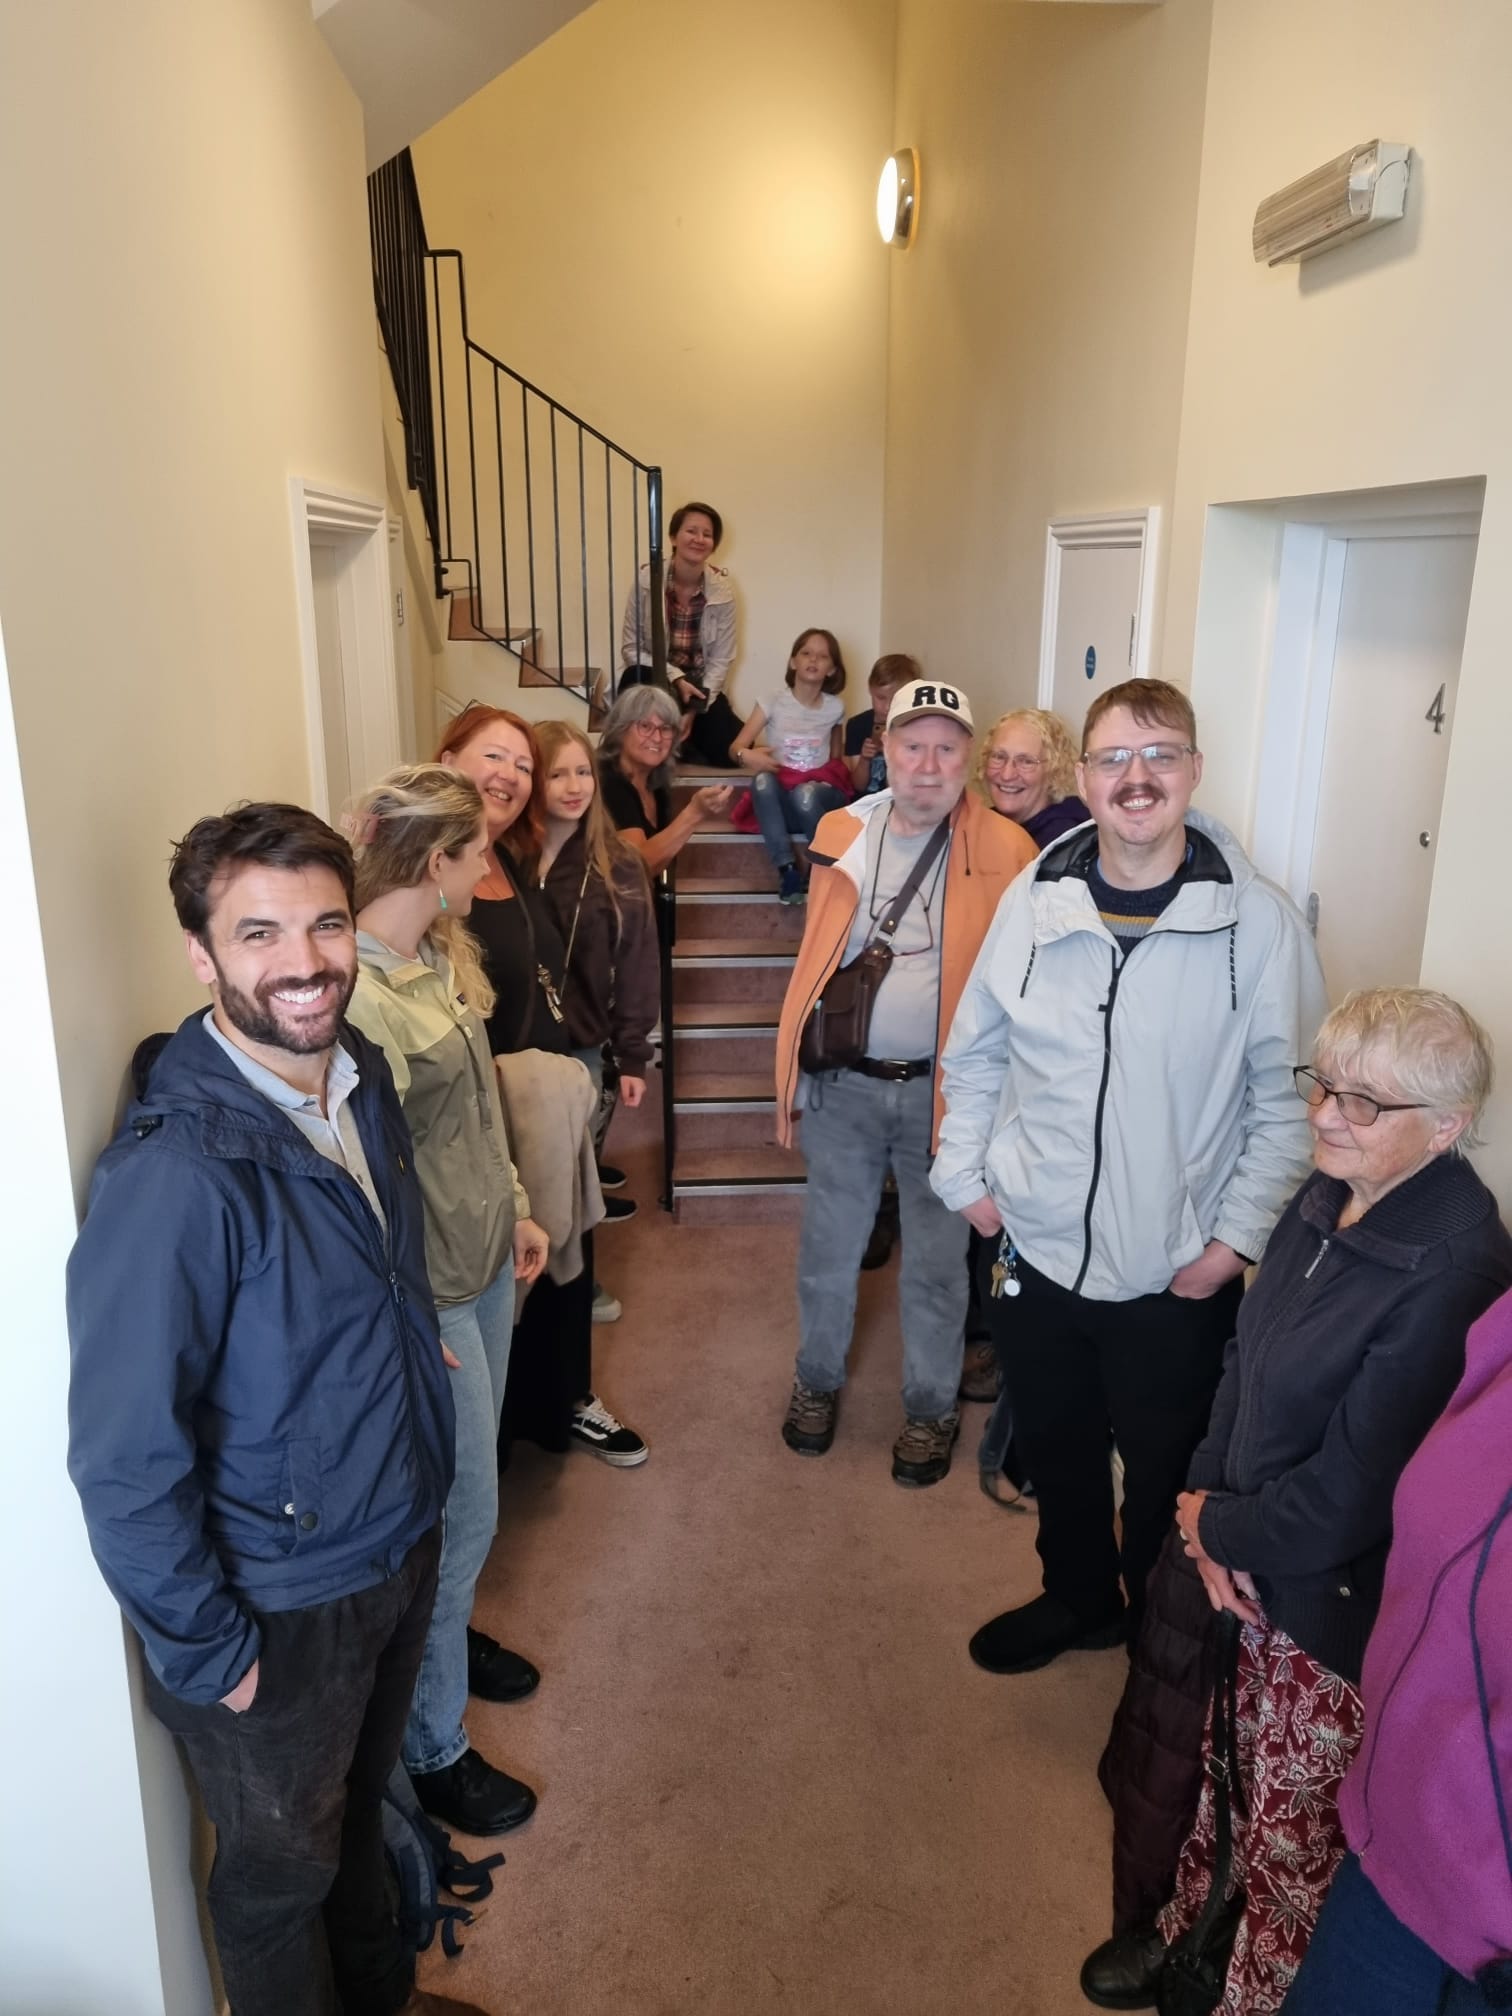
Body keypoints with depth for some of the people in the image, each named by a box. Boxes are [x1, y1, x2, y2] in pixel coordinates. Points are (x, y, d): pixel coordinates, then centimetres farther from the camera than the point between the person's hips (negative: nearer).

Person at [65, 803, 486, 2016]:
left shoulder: (363, 1076, -7)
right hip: (281, 1605, -6)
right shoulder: (175, 1173, -30)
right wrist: (207, 1651, -14)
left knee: (360, 1809, 31)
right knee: (281, 1867, 22)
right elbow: (125, 1458, -23)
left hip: (401, 1541, 7)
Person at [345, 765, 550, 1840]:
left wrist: (516, 1207, 17)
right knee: (462, 1511, 5)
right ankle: (432, 1746, 27)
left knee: (469, 1487, 25)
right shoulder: (361, 993, -26)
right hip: (426, 1288, -9)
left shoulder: (441, 952, 2)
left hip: (485, 1257, 9)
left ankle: (447, 1634, 50)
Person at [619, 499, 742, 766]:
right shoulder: (646, 578, -13)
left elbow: (721, 660, -6)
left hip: (699, 686, 2)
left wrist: (695, 711, -17)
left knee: (732, 751, -20)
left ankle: (680, 740, 12)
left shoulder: (723, 587, -8)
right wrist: (674, 677, -23)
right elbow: (630, 649, -10)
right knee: (636, 679, -37)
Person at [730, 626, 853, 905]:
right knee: (762, 779, -35)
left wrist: (837, 785, 0)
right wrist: (746, 755, -28)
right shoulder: (774, 702, 1)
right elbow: (736, 747, -6)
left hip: (819, 792, 0)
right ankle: (787, 868, -34)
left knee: (805, 795, -37)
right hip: (779, 800, 0)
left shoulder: (834, 708, 6)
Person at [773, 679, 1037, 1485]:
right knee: (827, 1251, 16)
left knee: (935, 1265, 13)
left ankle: (932, 1409, 33)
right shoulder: (841, 831, 2)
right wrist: (797, 1067, 7)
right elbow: (816, 958, 8)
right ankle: (817, 1381, 39)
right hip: (844, 1084, 3)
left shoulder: (1004, 849, -8)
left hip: (942, 1087, -2)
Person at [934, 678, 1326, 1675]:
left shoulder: (1258, 920, -12)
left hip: (1178, 1276, -3)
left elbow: (1289, 1097, -7)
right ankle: (1078, 1599, 50)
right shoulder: (1037, 898, -3)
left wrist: (1237, 1235, -10)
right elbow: (974, 1051, 7)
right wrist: (965, 1173, 2)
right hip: (1037, 1251, 3)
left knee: (1167, 1476, 17)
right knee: (1056, 1448, 23)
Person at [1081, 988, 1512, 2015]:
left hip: (1345, 1608, -7)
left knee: (1293, 1835, 16)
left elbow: (1348, 1496, -25)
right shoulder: (1328, 1199, -5)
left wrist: (1217, 1527, -10)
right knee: (1229, 1767, 27)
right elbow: (1246, 1363, 3)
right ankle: (1188, 1927, 52)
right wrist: (1213, 1510, -9)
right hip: (1254, 1576, 7)